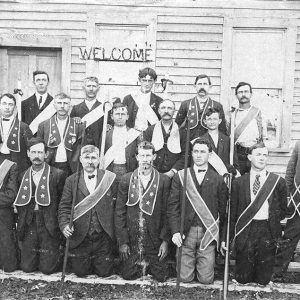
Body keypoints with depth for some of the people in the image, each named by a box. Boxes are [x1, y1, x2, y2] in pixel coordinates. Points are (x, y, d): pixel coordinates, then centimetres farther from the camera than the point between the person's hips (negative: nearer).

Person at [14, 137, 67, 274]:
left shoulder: (58, 174, -5)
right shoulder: (23, 176, 9)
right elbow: (19, 203, 13)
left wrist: (61, 225, -5)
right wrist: (20, 223, 6)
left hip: (49, 226, -4)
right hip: (28, 226, 4)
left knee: (47, 268, -3)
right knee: (26, 267, 5)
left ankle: (57, 255, 28)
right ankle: (36, 255, 35)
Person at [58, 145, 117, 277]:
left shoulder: (110, 178, -2)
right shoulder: (71, 180, 1)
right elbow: (64, 207, 0)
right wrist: (64, 225, -17)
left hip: (103, 237, -1)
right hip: (80, 237, 1)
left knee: (104, 272, 6)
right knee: (80, 272, 9)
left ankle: (99, 262, 39)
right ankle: (87, 262, 41)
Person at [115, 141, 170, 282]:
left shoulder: (164, 180, -3)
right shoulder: (126, 179, 0)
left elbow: (167, 212, -2)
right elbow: (119, 212, 0)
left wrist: (165, 240, -7)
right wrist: (122, 242, -4)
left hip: (155, 240, -1)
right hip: (131, 241, 1)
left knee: (161, 277, -2)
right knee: (128, 275, 1)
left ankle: (150, 265, 31)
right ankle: (141, 265, 33)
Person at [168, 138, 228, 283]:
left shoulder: (218, 179, 3)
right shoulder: (180, 176, 3)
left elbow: (223, 210, 7)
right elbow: (172, 206, 1)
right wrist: (175, 231, -8)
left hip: (208, 234, 0)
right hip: (185, 233, 0)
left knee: (206, 279, 2)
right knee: (185, 277, 4)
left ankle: (201, 264, 34)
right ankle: (192, 262, 35)